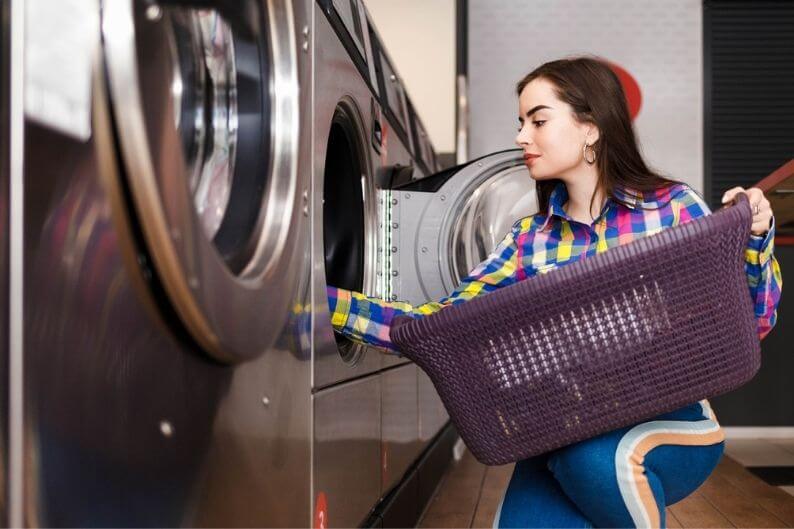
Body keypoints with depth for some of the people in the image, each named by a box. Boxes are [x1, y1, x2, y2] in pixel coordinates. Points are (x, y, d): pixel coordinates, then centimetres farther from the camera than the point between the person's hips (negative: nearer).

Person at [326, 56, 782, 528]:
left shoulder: (672, 207, -3)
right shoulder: (529, 240, 4)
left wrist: (755, 238, -19)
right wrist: (327, 302, -10)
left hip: (672, 422, -2)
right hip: (563, 436, 2)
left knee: (594, 456, -34)